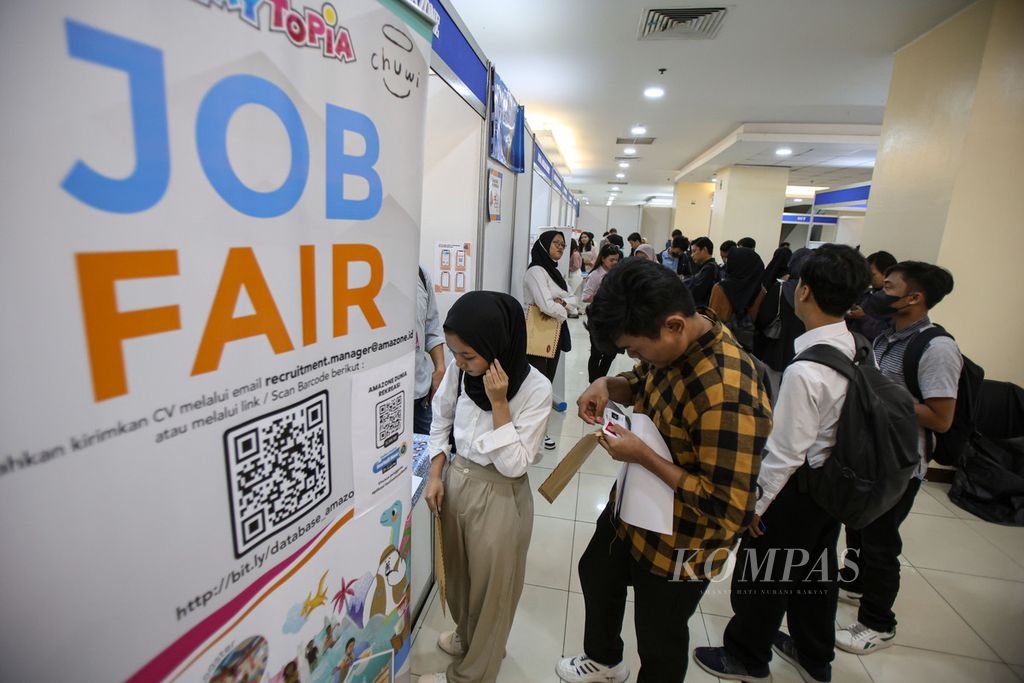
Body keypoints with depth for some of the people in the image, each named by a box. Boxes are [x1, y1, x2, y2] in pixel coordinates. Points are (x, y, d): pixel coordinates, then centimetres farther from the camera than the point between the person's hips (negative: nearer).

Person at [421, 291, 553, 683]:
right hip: (455, 480, 5)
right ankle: (466, 635, 56)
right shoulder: (459, 370, -12)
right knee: (459, 574, 26)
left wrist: (498, 402, -29)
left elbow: (513, 464, -22)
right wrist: (435, 475, -1)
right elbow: (441, 422, 5)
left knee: (490, 588, 16)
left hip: (499, 496, -5)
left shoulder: (535, 389, -24)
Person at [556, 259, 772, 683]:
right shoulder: (673, 345, -11)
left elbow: (729, 510, -33)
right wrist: (608, 385, -12)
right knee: (596, 573, 32)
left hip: (677, 545, -9)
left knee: (658, 642, 19)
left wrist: (642, 456, -32)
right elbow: (643, 383, 10)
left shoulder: (727, 396, -37)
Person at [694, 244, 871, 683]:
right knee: (817, 568, 26)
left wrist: (756, 504, -11)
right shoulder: (859, 350, -7)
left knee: (763, 573, 14)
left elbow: (786, 453, -24)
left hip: (797, 490, -8)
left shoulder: (805, 371, -31)